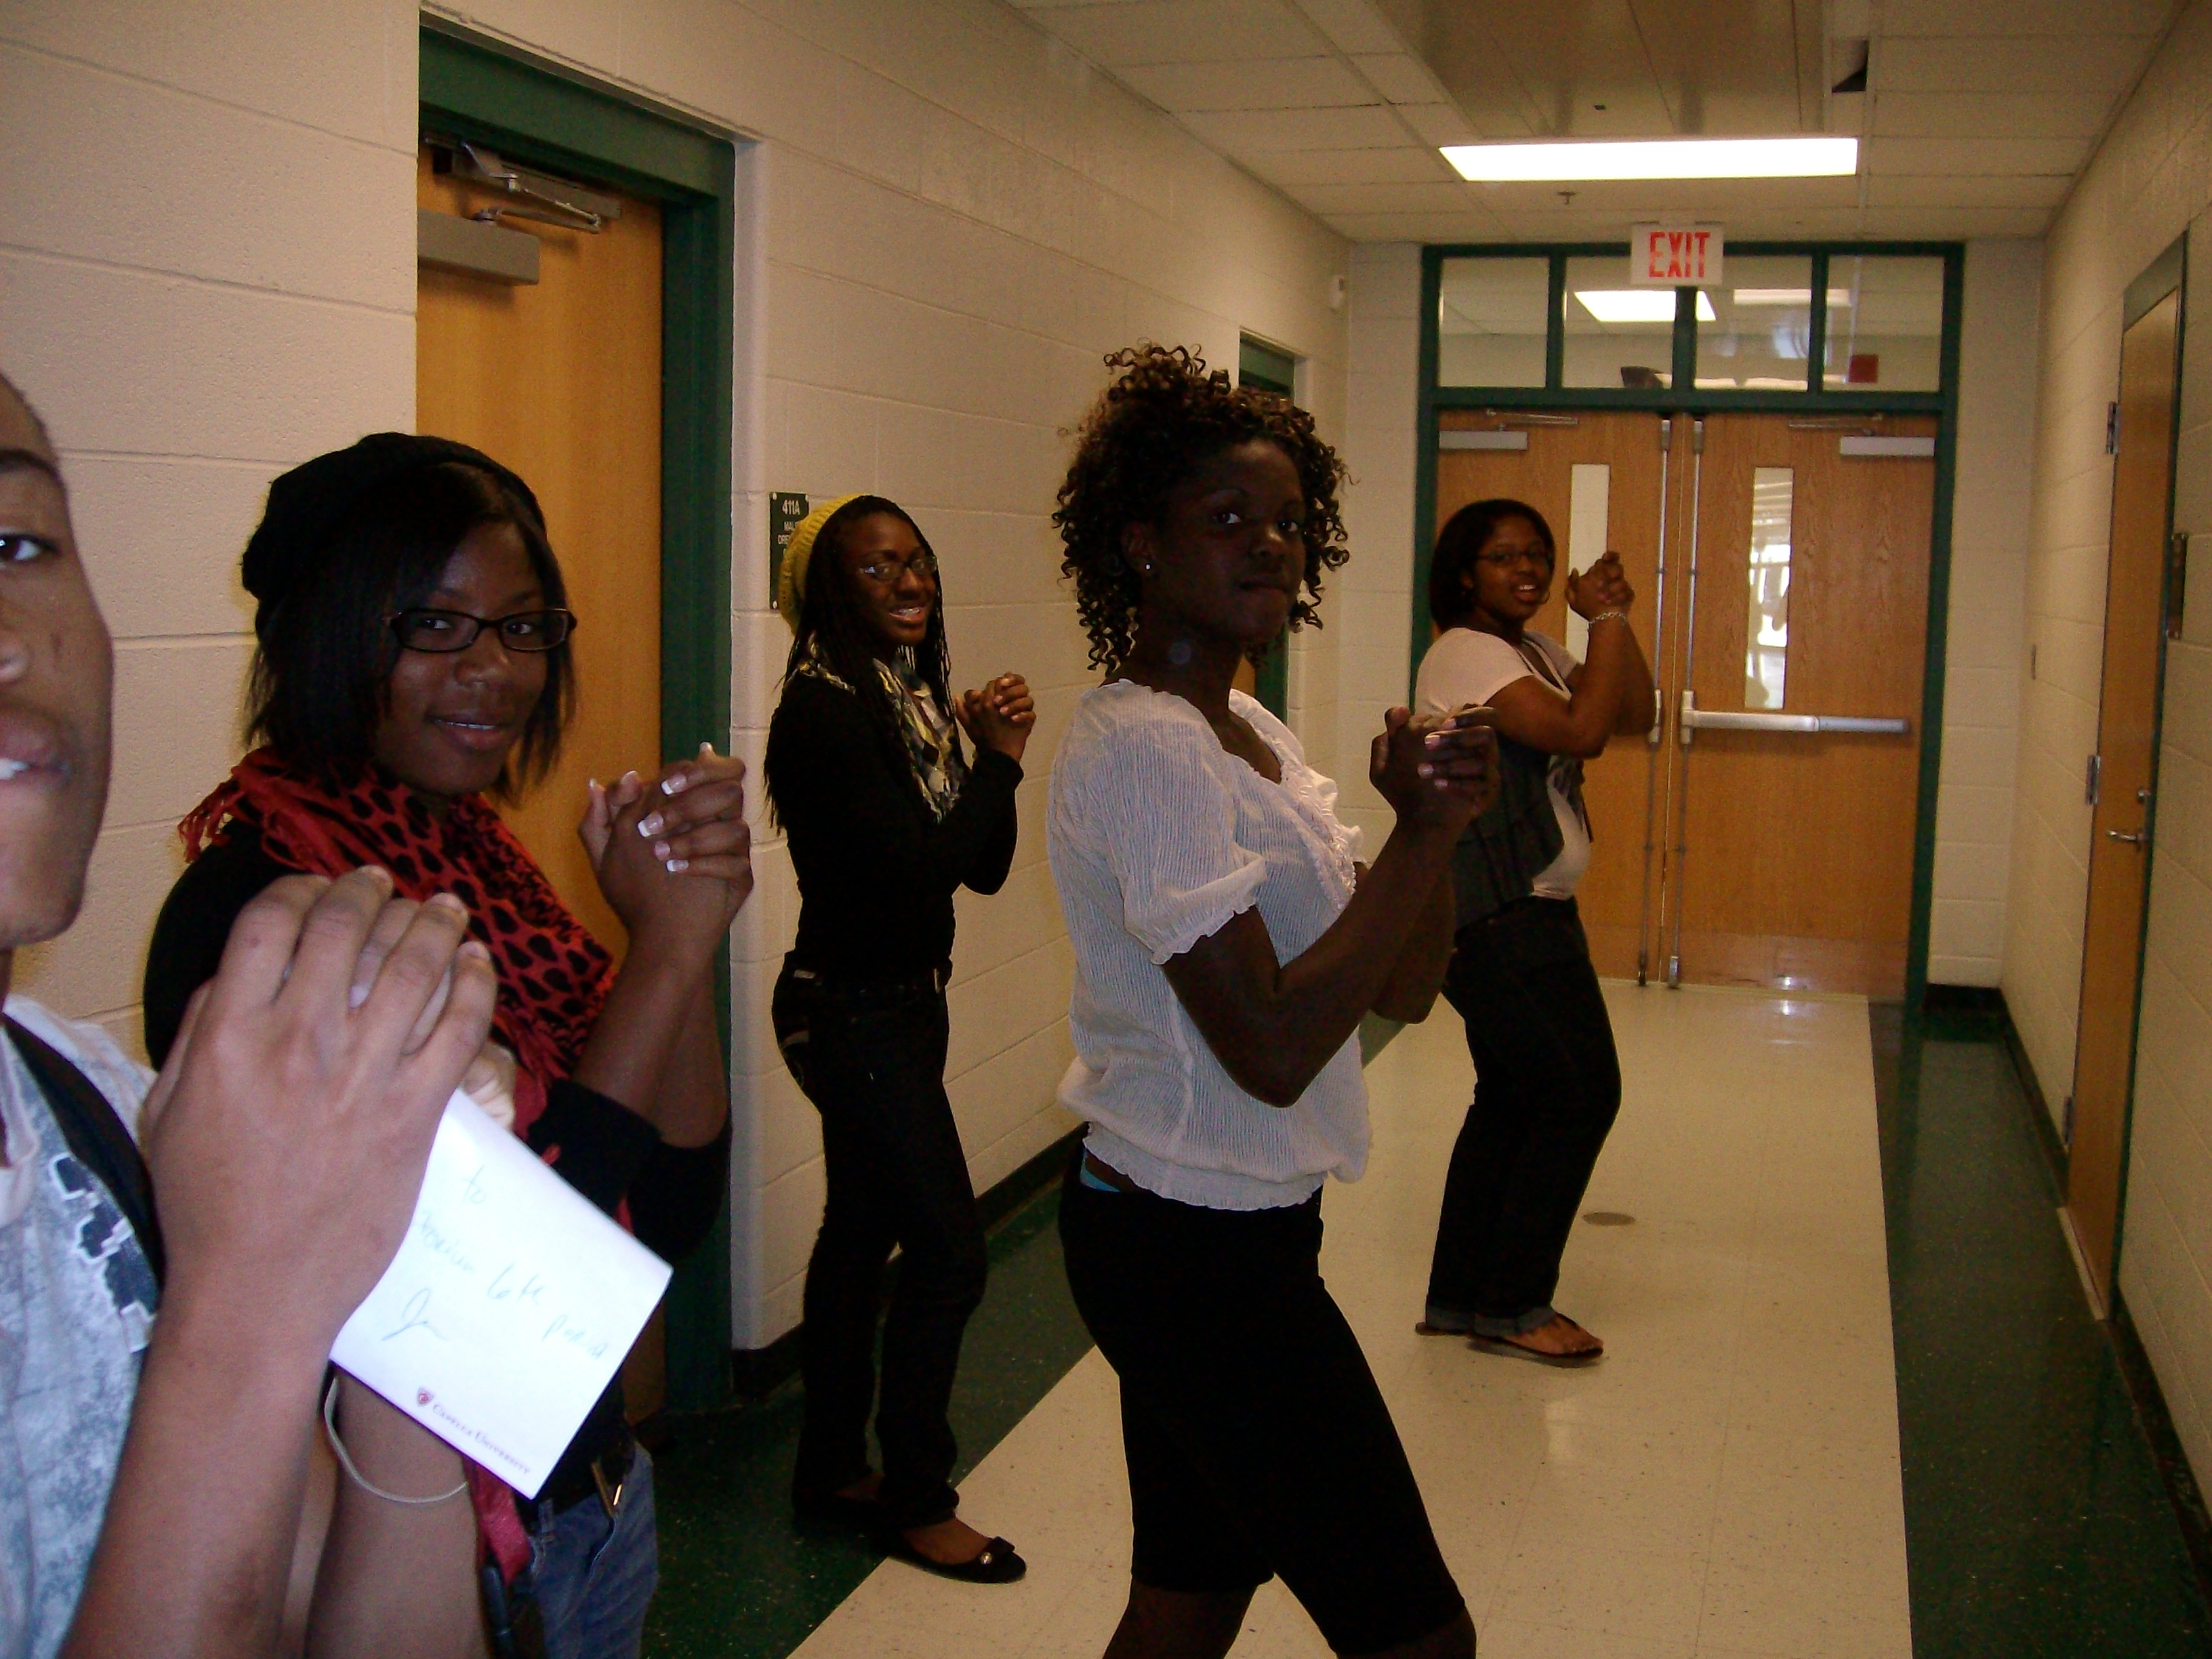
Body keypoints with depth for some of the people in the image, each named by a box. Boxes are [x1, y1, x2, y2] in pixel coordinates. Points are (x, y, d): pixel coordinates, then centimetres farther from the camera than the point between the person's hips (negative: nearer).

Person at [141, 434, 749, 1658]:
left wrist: (694, 934, -16)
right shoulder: (254, 902, -21)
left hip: (594, 1491, 7)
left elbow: (672, 1219, -2)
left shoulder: (478, 859, 2)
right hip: (412, 1542, -7)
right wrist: (662, 952, -22)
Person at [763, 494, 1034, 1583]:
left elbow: (984, 870, 6)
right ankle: (914, 1502, 11)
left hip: (901, 1004, 9)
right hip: (853, 1011, -9)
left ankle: (830, 1472, 29)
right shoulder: (824, 709, -18)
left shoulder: (916, 698, 7)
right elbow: (916, 867, -24)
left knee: (862, 1233, 16)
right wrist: (995, 761, -14)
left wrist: (995, 758, -9)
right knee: (947, 1250, -4)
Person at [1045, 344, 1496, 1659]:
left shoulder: (1256, 737, 11)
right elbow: (1274, 1048, -26)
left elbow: (1403, 988, 9)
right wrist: (1425, 832, -19)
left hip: (1180, 1238, 9)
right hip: (1202, 1251, -9)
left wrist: (1433, 823, -9)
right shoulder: (1144, 747, -19)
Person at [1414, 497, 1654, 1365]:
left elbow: (1635, 714, 11)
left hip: (1536, 912, 9)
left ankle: (1460, 1296, 22)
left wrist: (1617, 618, 1)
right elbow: (1581, 732, -25)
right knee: (1579, 1094, -6)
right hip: (1494, 920, -9)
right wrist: (1605, 620, -14)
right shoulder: (1464, 653, -14)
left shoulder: (1537, 650, 14)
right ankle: (1510, 1304, 7)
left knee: (1514, 1100, 12)